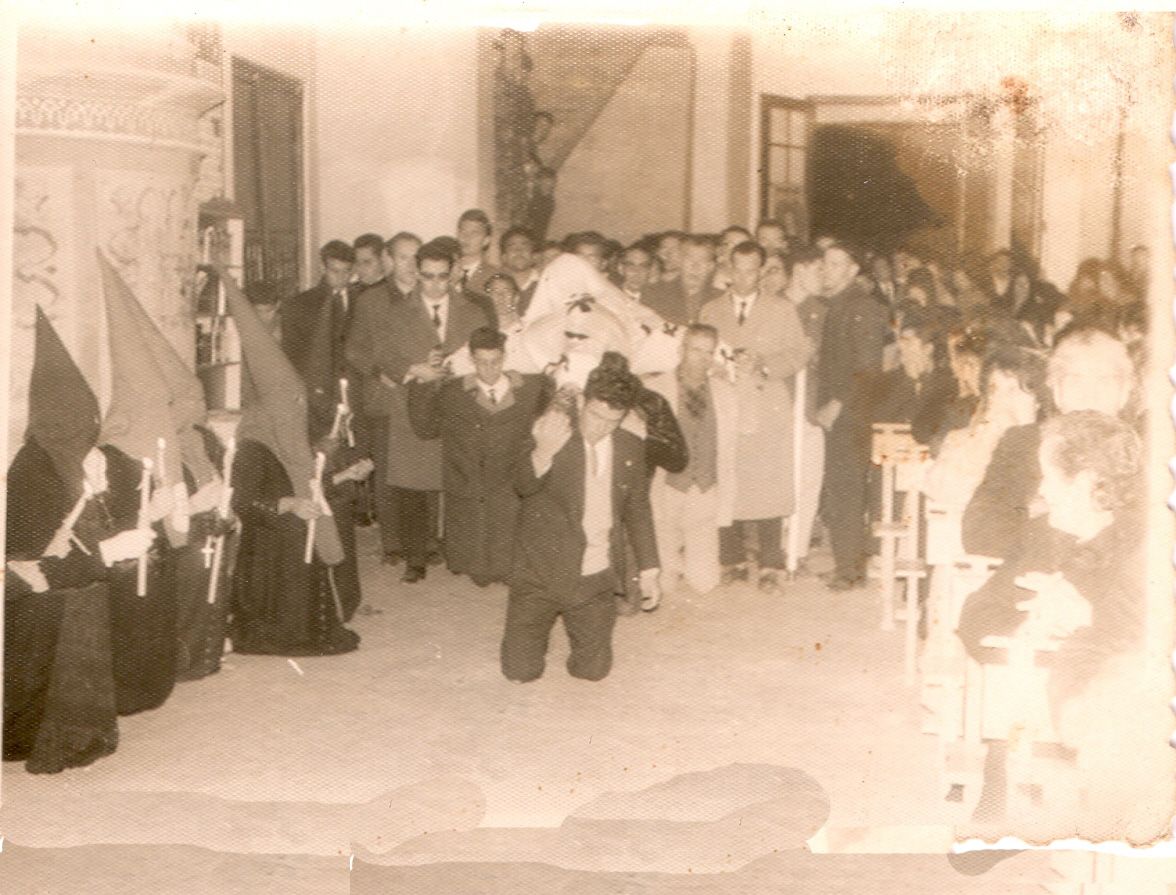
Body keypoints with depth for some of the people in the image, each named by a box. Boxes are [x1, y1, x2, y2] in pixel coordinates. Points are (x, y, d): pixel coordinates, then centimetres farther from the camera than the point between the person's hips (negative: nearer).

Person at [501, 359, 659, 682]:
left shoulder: (631, 449, 3)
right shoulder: (551, 434, -10)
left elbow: (638, 510, 15)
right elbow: (523, 485, -28)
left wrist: (648, 568, 13)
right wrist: (544, 452, -49)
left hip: (595, 581, 3)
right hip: (542, 574, -3)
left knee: (593, 669, 7)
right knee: (521, 671, 0)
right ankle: (536, 635, 34)